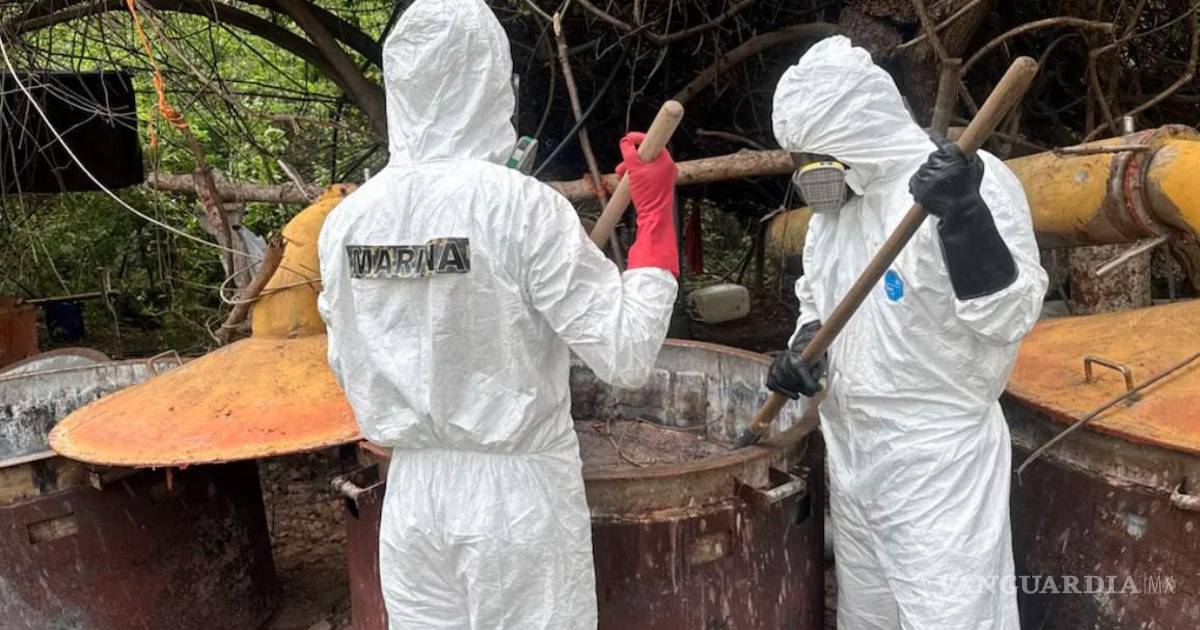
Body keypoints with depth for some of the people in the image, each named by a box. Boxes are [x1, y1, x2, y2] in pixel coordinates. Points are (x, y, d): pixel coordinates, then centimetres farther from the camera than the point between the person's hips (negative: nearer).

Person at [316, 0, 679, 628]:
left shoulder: (345, 220, -4)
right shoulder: (524, 207, -18)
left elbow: (347, 369, 8)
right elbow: (625, 355, -15)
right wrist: (655, 213, -8)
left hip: (413, 492, 4)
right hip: (518, 494, -4)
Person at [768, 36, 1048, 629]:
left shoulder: (975, 181, -16)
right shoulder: (836, 199, 6)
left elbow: (1008, 318, -20)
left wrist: (964, 216, -33)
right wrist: (804, 346, -3)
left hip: (938, 463, -7)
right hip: (849, 457, 7)